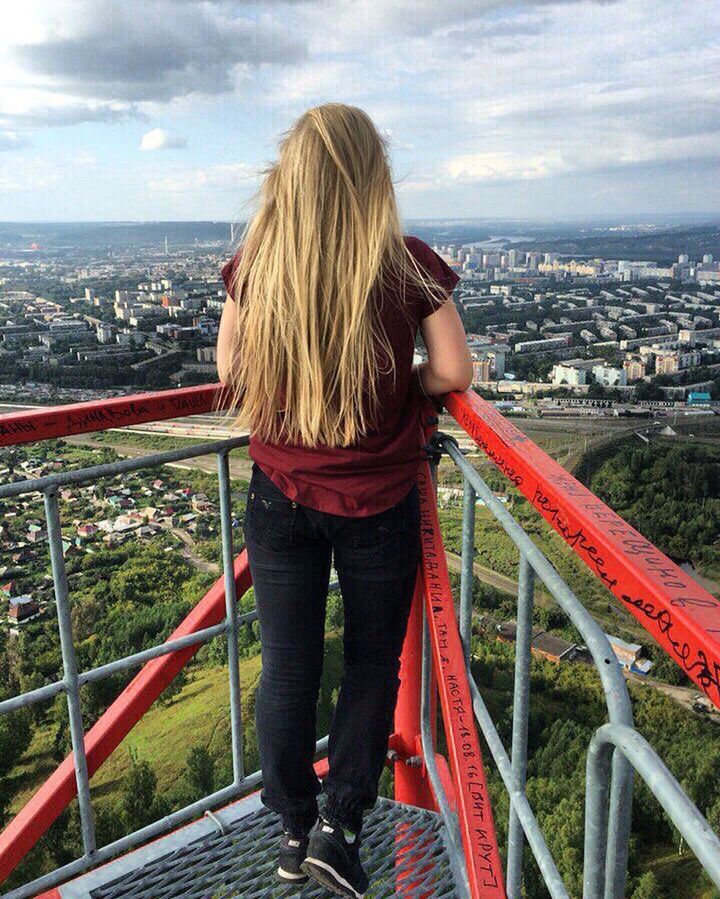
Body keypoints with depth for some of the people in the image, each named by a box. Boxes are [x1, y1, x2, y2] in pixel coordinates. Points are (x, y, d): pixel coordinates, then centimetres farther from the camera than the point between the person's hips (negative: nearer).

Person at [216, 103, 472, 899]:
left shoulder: (254, 264, -6)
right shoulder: (409, 266, -11)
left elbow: (229, 371, 2)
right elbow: (452, 372, -7)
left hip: (280, 497, 2)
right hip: (377, 502, -1)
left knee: (286, 666, 15)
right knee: (373, 662, 18)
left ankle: (294, 831, 32)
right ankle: (340, 826, 22)